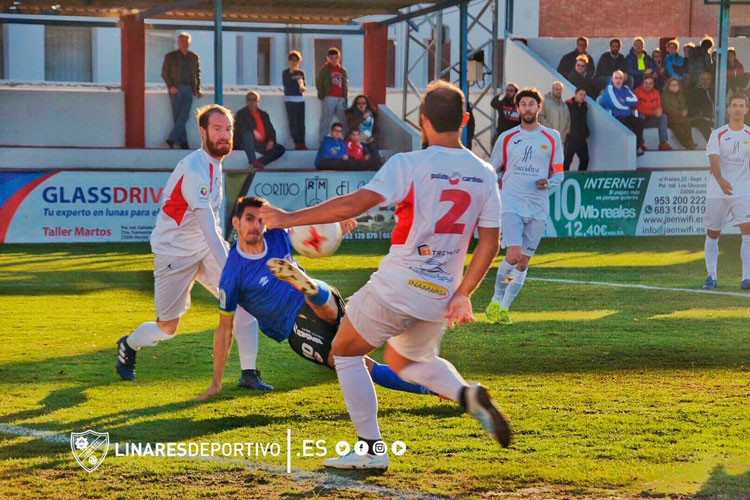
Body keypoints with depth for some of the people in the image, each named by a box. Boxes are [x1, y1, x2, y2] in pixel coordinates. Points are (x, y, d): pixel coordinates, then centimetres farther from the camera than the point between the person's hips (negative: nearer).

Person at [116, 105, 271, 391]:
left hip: (205, 249, 7)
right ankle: (128, 346, 37)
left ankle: (249, 373, -10)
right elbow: (208, 228, -34)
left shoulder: (214, 163, 4)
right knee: (167, 329, 4)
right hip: (174, 253, -7)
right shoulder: (195, 170, -25)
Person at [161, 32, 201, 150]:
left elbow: (197, 74, 17)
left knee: (184, 116, -11)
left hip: (188, 89, 2)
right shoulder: (170, 56, 6)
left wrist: (197, 89, 6)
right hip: (176, 89, -2)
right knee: (178, 117, -3)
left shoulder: (194, 57, 13)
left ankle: (172, 139, -10)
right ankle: (183, 142, 0)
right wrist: (171, 86, -9)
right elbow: (164, 73, 4)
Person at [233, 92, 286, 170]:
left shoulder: (264, 114, 24)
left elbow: (271, 129, 17)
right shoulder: (241, 113, 10)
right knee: (248, 134, -38)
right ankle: (253, 162, -50)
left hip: (262, 144, 4)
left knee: (281, 149, -16)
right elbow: (239, 127, -9)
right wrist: (253, 131, -25)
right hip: (247, 143, -4)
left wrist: (271, 141, -4)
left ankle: (260, 162, -30)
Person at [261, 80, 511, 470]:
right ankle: (468, 394, 3)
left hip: (395, 286, -6)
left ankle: (371, 449, 9)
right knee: (405, 360, 31)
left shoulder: (408, 165, -12)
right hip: (440, 296, 6)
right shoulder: (484, 174, 4)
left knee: (345, 352, 16)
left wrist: (289, 218, -14)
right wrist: (462, 294, 10)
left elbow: (355, 204, -20)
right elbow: (490, 241, 3)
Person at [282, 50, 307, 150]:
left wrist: (303, 88, -9)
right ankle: (297, 142, -10)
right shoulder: (285, 73, 4)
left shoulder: (301, 73, 14)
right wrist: (291, 73, -16)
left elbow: (303, 86, 14)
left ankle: (302, 143, -1)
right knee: (293, 122, -9)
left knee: (301, 122, -1)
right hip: (289, 99, -3)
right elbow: (286, 83, -12)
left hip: (300, 99, 3)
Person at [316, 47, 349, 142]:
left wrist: (345, 97, 10)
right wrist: (322, 95, -6)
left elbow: (346, 84, 21)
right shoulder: (325, 69, 4)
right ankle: (323, 141, -1)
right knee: (326, 121, -3)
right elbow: (318, 83, 3)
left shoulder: (343, 70, 17)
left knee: (344, 120, 1)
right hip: (329, 98, -4)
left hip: (341, 99, 4)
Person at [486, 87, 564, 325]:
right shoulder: (506, 138, 8)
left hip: (538, 207, 2)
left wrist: (548, 184, -9)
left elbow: (558, 173, 12)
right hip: (510, 205, -2)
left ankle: (503, 308, 16)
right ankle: (496, 301, 3)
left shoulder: (552, 138, 9)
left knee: (524, 262, 4)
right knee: (513, 256, -17)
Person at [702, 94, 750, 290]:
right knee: (712, 233, 7)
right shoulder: (718, 135, -2)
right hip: (717, 192, 0)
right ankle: (711, 276, 21)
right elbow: (714, 161, -15)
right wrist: (721, 181, -32)